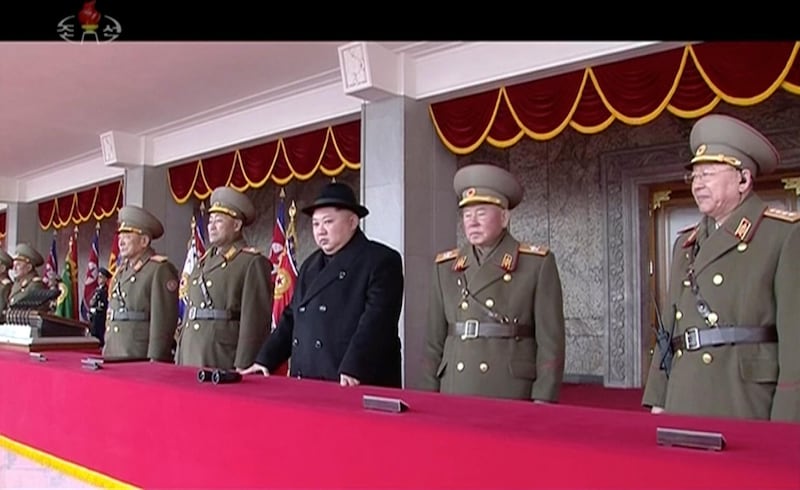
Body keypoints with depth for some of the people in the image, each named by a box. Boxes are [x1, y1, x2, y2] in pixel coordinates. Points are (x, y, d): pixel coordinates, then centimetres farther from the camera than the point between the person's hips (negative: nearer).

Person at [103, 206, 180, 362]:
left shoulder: (160, 270, -9)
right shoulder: (122, 270, 17)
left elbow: (163, 320, -15)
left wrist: (155, 359, -20)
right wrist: (106, 352, 18)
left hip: (140, 358, -8)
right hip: (113, 356, 8)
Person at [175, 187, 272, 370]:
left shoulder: (253, 263, -9)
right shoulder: (203, 262, 17)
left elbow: (255, 320, -15)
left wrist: (243, 368, -19)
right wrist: (179, 360, 17)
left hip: (222, 363, -7)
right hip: (190, 358, 7)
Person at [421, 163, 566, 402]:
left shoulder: (538, 264, -2)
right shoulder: (445, 267, 9)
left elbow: (550, 340, -5)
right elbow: (434, 340, 10)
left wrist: (542, 402, -10)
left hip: (511, 395, -3)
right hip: (453, 392, 3)